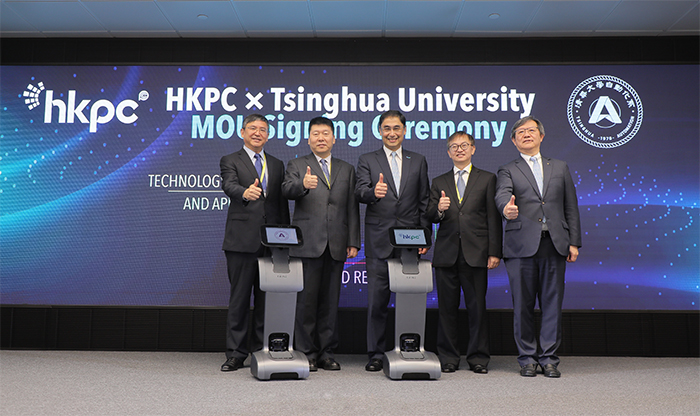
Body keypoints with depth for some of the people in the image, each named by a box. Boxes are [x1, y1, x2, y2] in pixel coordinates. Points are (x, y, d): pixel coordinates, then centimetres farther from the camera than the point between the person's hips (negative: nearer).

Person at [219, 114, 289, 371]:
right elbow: (229, 186, -15)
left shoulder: (277, 165, 18)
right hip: (242, 241, -3)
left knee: (267, 299, 7)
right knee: (239, 299, 1)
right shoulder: (230, 161, 6)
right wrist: (245, 192, -39)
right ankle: (236, 354, 9)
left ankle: (261, 351, 18)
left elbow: (283, 203, 16)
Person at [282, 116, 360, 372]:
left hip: (336, 245, 3)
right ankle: (307, 353, 9)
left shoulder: (347, 170, 18)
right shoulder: (297, 166, 9)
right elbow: (286, 190, -11)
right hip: (307, 243, -2)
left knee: (330, 301, 6)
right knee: (306, 300, -2)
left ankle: (327, 353, 15)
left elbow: (352, 209, 13)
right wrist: (303, 184, -33)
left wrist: (353, 242, 5)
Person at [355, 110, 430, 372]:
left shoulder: (418, 162, 14)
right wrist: (373, 192, -30)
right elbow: (360, 192, -6)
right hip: (379, 240, -1)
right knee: (377, 300, 1)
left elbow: (424, 202, 12)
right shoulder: (367, 160, 9)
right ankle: (376, 353, 11)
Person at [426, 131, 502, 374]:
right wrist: (439, 209, -15)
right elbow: (430, 217, 8)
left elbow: (493, 218, 3)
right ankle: (448, 358, 15)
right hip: (446, 252, 2)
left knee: (477, 306, 1)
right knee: (447, 307, 4)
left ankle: (478, 357, 13)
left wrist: (494, 252, -4)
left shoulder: (487, 179, 9)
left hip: (476, 252, -2)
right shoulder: (439, 183, 15)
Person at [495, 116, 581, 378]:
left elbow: (571, 207, 14)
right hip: (521, 246, -2)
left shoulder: (560, 168, 18)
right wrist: (506, 208, -36)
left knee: (552, 303, 4)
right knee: (523, 305, 2)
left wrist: (574, 242, 6)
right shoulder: (507, 171, 10)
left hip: (554, 246, 2)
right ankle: (527, 358, 14)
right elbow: (502, 194, -12)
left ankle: (549, 358, 15)